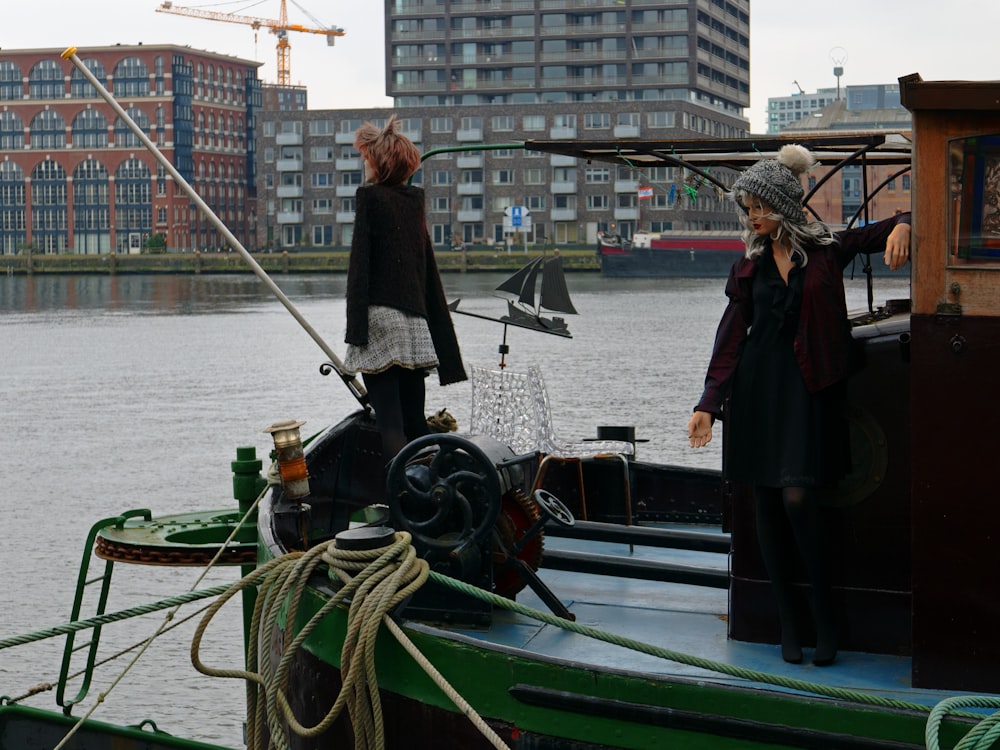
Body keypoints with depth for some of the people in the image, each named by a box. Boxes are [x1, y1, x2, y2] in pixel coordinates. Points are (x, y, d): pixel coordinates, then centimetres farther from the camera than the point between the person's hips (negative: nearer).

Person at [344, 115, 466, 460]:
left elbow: (359, 264, -10)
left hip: (380, 317, -6)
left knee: (389, 423, -10)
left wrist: (355, 327, -12)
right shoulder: (414, 199, 16)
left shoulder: (370, 197, -2)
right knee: (415, 422, 10)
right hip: (415, 324, 6)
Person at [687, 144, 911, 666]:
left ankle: (824, 611, 1)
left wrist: (901, 227, -20)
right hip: (756, 387, 3)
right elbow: (731, 335, 8)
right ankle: (787, 619, 14)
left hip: (806, 387, -3)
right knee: (766, 504, 4)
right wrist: (709, 402, 2)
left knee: (797, 496, -15)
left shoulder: (825, 249, 1)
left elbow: (882, 234, 5)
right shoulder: (749, 265, 9)